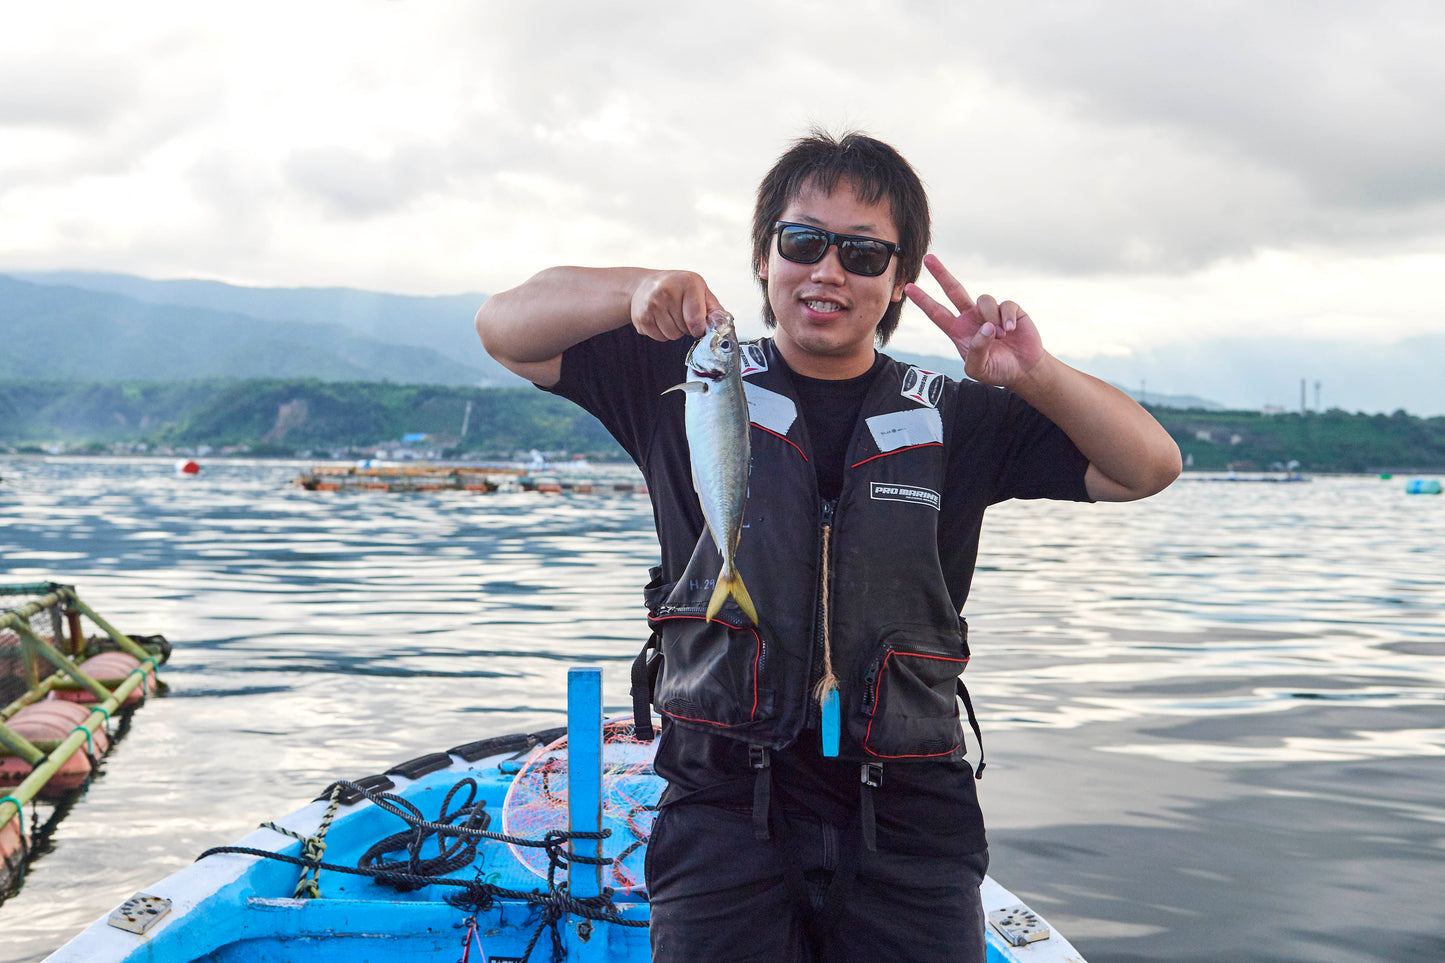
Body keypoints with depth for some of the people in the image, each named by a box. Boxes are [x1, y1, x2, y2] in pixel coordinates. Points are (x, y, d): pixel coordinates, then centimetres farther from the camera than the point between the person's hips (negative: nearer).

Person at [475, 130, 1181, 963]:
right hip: (727, 808, -1)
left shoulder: (955, 420, 10)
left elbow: (1149, 467, 5)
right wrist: (636, 289, -14)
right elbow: (506, 329, 5)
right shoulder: (692, 383, 7)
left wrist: (1036, 377, -14)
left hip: (909, 824, 1)